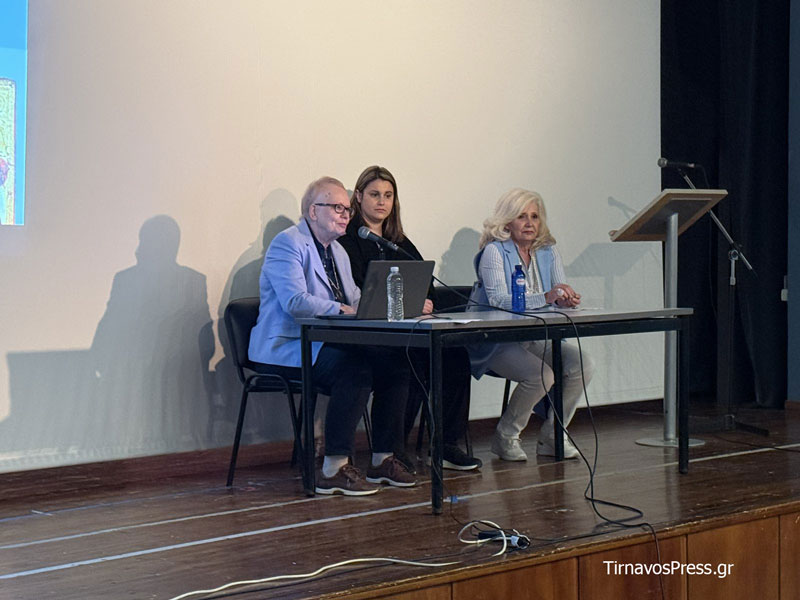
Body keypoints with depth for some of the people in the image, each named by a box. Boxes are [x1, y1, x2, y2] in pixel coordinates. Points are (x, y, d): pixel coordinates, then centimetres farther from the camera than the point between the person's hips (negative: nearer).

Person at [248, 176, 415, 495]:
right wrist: (342, 310, -22)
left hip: (327, 343, 9)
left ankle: (382, 460, 1)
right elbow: (295, 301, -22)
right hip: (288, 347, -9)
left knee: (396, 368, -8)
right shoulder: (288, 243, -8)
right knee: (356, 371, -32)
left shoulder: (337, 251, 22)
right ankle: (334, 470, -27)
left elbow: (355, 301, 18)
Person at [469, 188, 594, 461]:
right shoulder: (494, 252, -8)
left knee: (582, 364, -16)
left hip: (538, 338, 6)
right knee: (541, 374, -29)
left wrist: (566, 298, -21)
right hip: (497, 343, -6)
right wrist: (546, 297, -33)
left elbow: (560, 296, 6)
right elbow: (499, 300, -22)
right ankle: (505, 437, -5)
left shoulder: (548, 251, 10)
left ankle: (552, 436, 0)